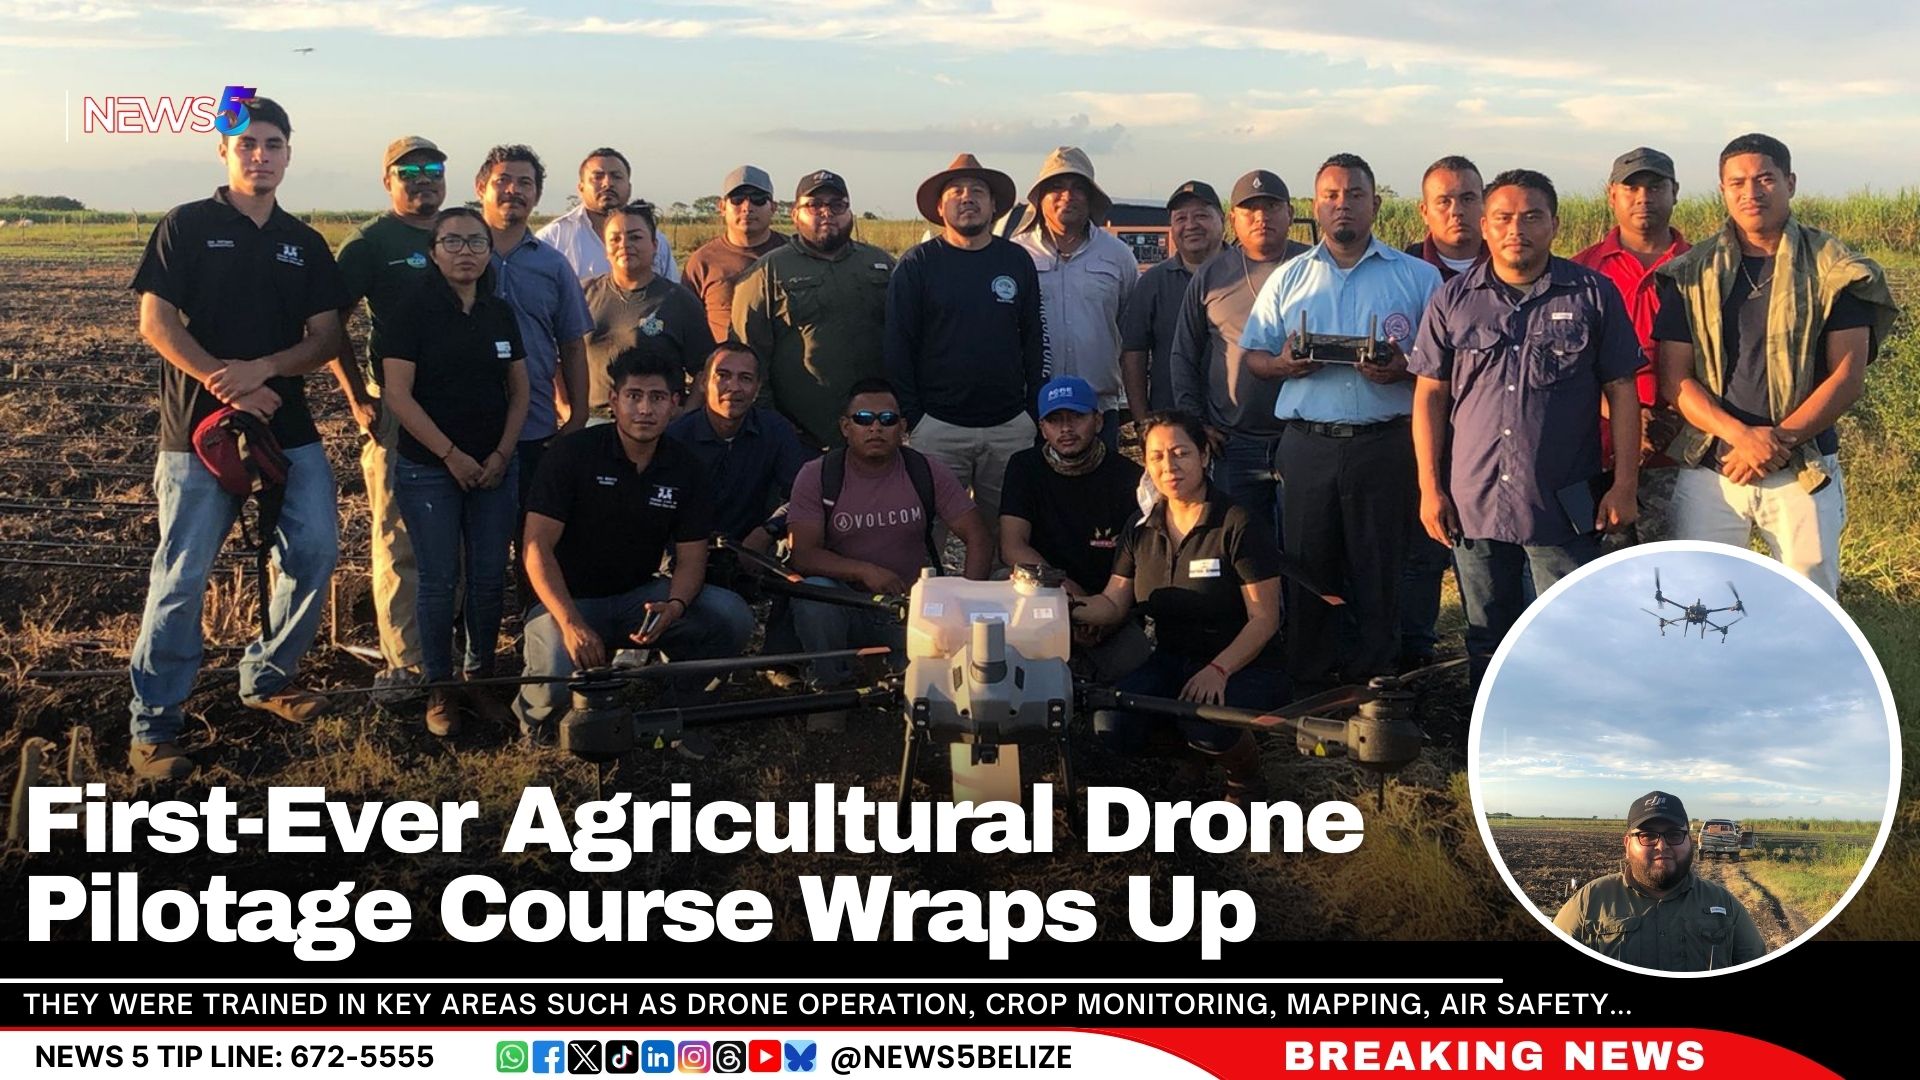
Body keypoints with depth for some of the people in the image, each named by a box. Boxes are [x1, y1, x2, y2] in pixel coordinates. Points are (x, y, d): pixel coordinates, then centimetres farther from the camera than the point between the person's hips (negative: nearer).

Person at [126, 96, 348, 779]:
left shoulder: (304, 243, 12)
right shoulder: (187, 227, 0)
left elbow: (326, 339, 6)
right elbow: (155, 322, -7)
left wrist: (261, 370, -13)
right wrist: (226, 386, -16)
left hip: (288, 427, 5)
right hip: (199, 430, -4)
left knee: (316, 553, 1)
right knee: (183, 575, -6)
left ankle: (266, 678, 23)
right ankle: (153, 727, 1)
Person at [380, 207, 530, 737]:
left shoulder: (500, 313, 9)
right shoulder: (413, 313, -5)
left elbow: (519, 391, 11)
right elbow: (399, 395, -11)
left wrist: (502, 454, -2)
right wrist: (451, 455, -12)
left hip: (494, 468, 4)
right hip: (428, 469, -4)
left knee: (489, 578, 4)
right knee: (439, 579, 0)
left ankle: (481, 679, 17)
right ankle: (440, 690, 9)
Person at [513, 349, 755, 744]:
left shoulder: (682, 467, 0)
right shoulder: (573, 453, -12)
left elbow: (691, 558, 0)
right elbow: (538, 548, -17)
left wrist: (673, 606, -24)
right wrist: (571, 623, -30)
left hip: (641, 595, 4)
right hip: (569, 599, -4)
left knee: (733, 617, -21)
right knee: (556, 684, -34)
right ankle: (538, 712, 6)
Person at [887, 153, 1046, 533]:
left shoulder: (1017, 261, 9)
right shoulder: (918, 263, 1)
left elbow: (1035, 340, 12)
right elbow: (898, 345, 0)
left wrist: (1037, 411, 6)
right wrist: (910, 417, -5)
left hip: (1011, 426, 2)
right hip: (938, 427, -2)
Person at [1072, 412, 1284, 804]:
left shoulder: (1236, 526, -11)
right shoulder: (1143, 532, 6)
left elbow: (1264, 618, -13)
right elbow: (1112, 604, 4)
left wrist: (1218, 669, -27)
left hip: (1244, 665, -4)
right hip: (1172, 663, 4)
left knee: (1205, 725, -36)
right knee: (1111, 726, -24)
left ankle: (1247, 780, -1)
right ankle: (1192, 750, 7)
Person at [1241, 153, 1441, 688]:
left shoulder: (1417, 277, 7)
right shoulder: (1289, 278, 14)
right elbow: (1252, 353, 15)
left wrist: (1404, 370, -14)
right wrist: (1281, 364, -6)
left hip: (1385, 443, -2)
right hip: (1308, 442, 2)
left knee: (1380, 569, 0)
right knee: (1308, 568, 5)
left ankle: (1375, 679, 10)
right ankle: (1309, 682, 14)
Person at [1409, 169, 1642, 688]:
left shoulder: (1594, 295, 2)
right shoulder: (1452, 302, 5)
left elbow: (1621, 393, 3)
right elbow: (1430, 396, 6)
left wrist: (1624, 485, -2)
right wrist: (1430, 489, 0)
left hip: (1565, 508, -2)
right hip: (1474, 505, 2)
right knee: (1488, 644, 13)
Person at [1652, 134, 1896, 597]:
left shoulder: (1832, 271, 0)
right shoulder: (1693, 274, 4)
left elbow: (1848, 377, -4)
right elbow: (1674, 378, -1)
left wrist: (1777, 443, -14)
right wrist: (1742, 435, -16)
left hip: (1805, 474, -1)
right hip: (1708, 471, 1)